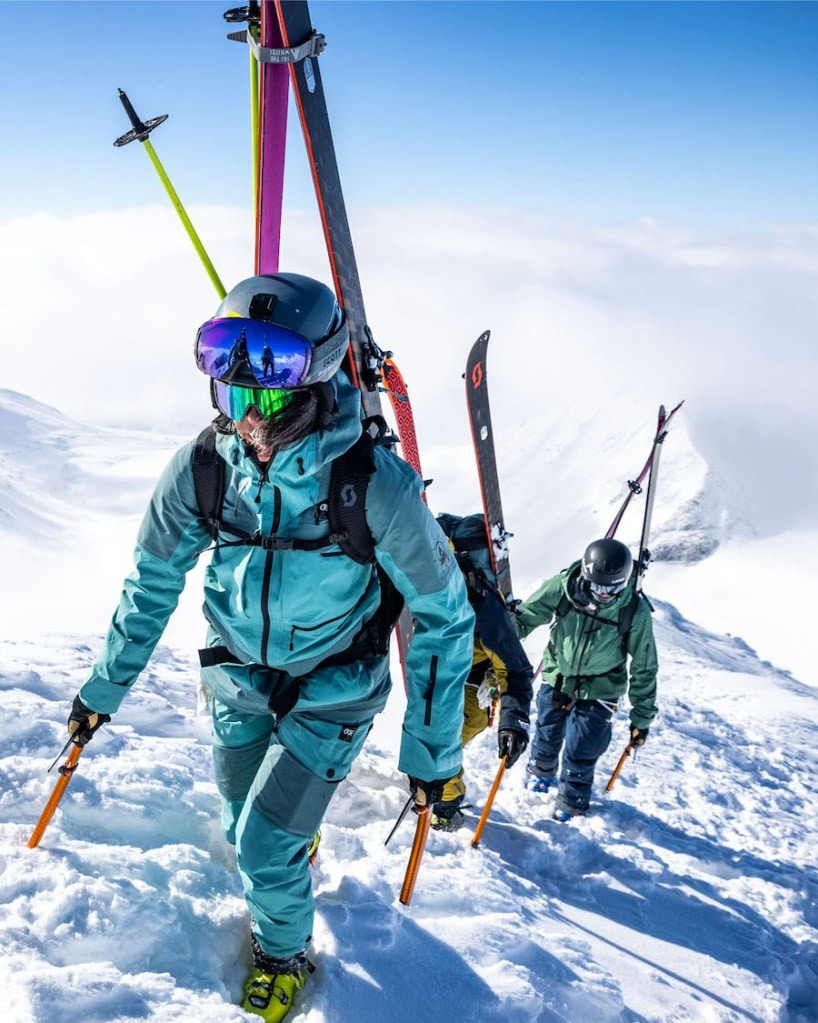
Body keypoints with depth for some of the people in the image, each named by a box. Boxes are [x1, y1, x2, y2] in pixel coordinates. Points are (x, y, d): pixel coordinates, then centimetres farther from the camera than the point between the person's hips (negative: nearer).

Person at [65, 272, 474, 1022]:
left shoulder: (377, 487, -31)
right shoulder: (201, 470, -21)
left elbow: (444, 615, -18)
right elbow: (153, 583, -2)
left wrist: (431, 751, -15)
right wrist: (104, 689, 6)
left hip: (333, 688, -3)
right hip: (239, 677, 4)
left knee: (265, 848, -3)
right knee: (247, 826, 20)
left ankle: (286, 954, 31)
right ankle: (296, 856, 58)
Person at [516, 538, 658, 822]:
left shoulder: (635, 611, -23)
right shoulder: (563, 588, -23)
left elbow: (644, 669, -11)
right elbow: (525, 617, -12)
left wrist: (642, 718, -6)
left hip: (598, 692, -2)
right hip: (556, 679, 2)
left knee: (579, 754, 0)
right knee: (547, 737, 21)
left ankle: (572, 803, 31)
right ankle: (540, 771, 55)